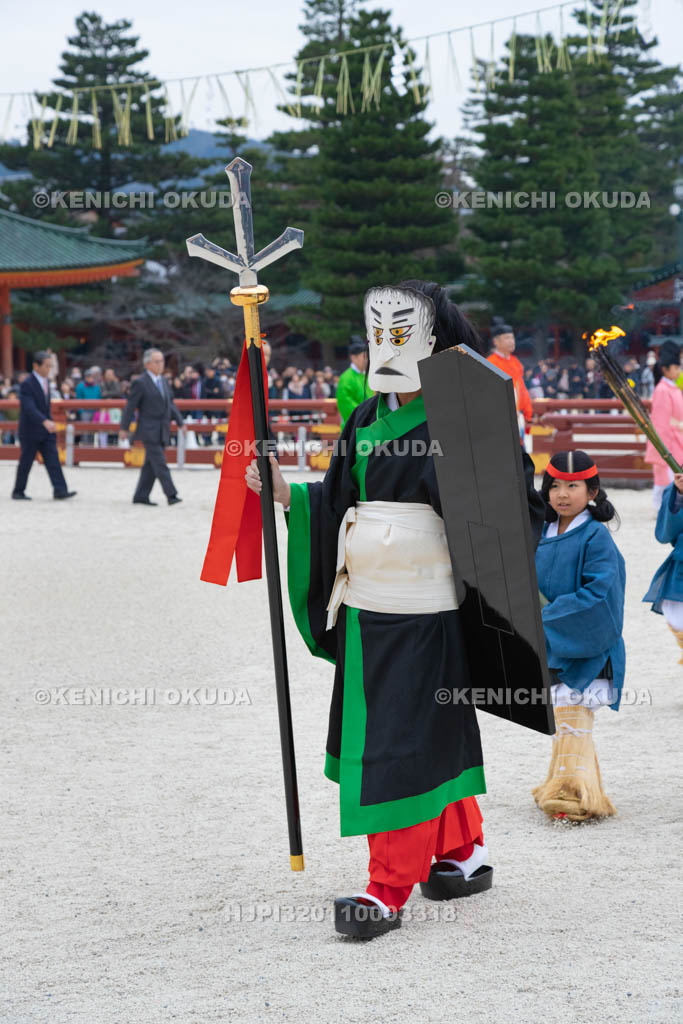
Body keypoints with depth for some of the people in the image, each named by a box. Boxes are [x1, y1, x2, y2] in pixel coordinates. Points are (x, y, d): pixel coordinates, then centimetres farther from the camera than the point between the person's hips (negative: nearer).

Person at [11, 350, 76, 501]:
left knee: (53, 460, -4)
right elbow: (30, 408, -28)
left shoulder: (45, 381, 9)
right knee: (26, 462, 3)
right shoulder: (27, 384, -17)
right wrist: (45, 421, -39)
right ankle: (18, 492, 15)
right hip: (30, 431, -7)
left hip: (46, 430, 7)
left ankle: (60, 490, -11)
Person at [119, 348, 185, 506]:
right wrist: (124, 428, -9)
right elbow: (130, 406, -8)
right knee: (160, 464, -11)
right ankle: (171, 495, -15)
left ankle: (141, 496, 14)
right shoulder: (140, 383, -9)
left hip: (162, 431, 8)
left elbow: (170, 403, 18)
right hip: (149, 431, -8)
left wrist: (180, 422, 11)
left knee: (151, 465, 9)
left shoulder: (163, 381, 14)